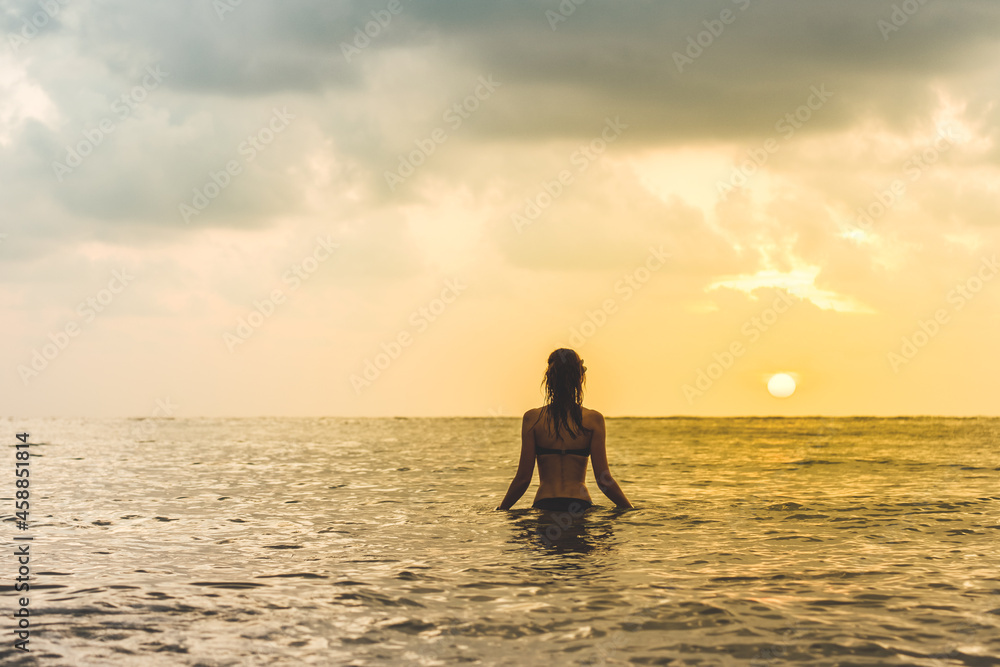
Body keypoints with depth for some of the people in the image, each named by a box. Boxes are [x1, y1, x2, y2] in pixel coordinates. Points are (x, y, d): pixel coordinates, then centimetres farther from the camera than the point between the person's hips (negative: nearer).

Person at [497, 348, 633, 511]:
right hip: (581, 505, 0)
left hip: (544, 504, 0)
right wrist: (630, 510, 13)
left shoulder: (533, 418, 2)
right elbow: (603, 479, 1)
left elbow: (523, 477, 2)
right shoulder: (593, 419, 1)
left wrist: (500, 510, 15)